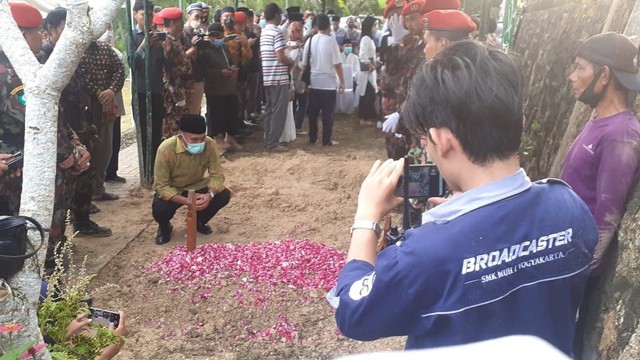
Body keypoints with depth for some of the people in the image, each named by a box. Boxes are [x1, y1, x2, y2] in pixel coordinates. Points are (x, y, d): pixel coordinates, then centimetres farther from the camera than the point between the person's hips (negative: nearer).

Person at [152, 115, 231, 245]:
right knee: (159, 210, -32)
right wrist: (186, 201, -41)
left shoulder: (210, 144, -23)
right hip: (172, 191, -3)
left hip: (196, 186, 3)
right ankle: (164, 227, 8)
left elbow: (217, 175, -17)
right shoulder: (166, 149, -31)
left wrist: (210, 194, -39)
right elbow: (161, 186, -27)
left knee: (224, 195, -21)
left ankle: (198, 221, 10)